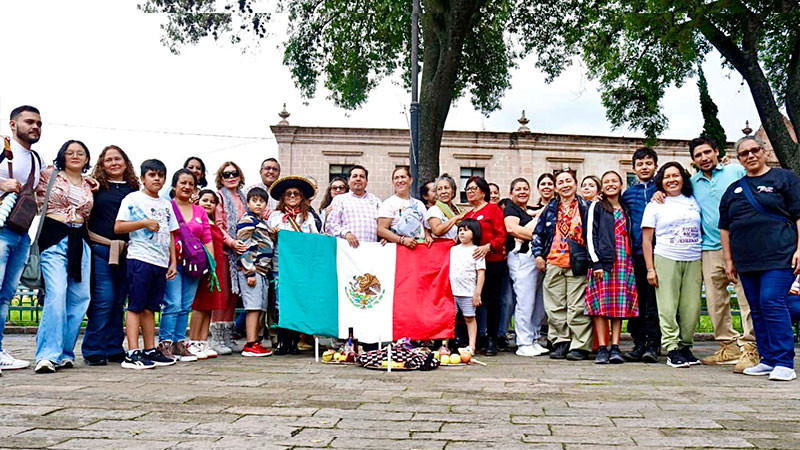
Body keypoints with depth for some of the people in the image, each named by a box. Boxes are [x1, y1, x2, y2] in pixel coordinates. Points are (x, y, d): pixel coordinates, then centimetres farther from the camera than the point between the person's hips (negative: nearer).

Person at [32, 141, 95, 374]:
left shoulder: (89, 186, 17)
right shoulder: (48, 174, 7)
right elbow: (35, 199, 7)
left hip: (79, 241, 5)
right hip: (53, 238, -5)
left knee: (80, 297, 0)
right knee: (57, 293, -18)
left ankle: (65, 352, 9)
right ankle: (48, 355, -15)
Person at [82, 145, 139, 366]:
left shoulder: (133, 189, 13)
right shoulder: (96, 186, 4)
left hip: (126, 252, 3)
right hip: (100, 249, -3)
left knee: (119, 301, 7)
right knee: (104, 299, -8)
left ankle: (114, 349, 16)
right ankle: (93, 350, 3)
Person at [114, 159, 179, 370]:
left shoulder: (166, 204, 19)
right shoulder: (133, 198, 2)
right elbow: (118, 227, -6)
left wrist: (173, 262, 14)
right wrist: (144, 223, -14)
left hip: (161, 262, 6)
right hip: (140, 259, -6)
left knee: (150, 308, 10)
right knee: (136, 306, -6)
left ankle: (150, 350, 13)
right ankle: (132, 353, -7)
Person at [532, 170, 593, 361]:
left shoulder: (585, 207, 6)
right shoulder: (550, 209, 16)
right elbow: (538, 233, 18)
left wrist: (591, 258, -3)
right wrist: (538, 254, 7)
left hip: (577, 264, -4)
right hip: (553, 264, 4)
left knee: (577, 307, -4)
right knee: (555, 307, 5)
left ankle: (579, 346, 2)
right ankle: (561, 342, 14)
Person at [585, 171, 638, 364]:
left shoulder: (626, 209, 19)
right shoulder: (596, 207, 7)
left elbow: (631, 235, 21)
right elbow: (590, 235, -1)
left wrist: (631, 261, 9)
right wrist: (596, 262, -11)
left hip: (624, 261, 4)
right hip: (602, 260, -4)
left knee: (620, 304, -1)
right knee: (601, 303, -8)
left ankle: (615, 347, 1)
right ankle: (602, 348, -6)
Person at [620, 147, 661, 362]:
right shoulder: (628, 193, 15)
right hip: (636, 253, 3)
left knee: (654, 300, -4)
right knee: (636, 300, 5)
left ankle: (653, 344, 1)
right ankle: (639, 343, 12)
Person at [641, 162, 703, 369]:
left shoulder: (694, 202, 14)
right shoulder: (655, 205, 6)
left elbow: (703, 233, 18)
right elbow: (646, 240, 3)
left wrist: (705, 264, 10)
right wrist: (650, 269, -5)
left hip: (694, 261, 3)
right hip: (666, 260, -3)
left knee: (691, 308, 1)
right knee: (668, 307, -6)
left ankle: (685, 346, 13)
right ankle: (672, 349, -3)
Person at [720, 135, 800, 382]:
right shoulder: (733, 190, 17)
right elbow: (724, 228, 18)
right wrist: (728, 260, 12)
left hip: (779, 256, -5)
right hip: (747, 260, 5)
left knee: (772, 302, -15)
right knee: (757, 309, 6)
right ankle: (768, 360, 15)